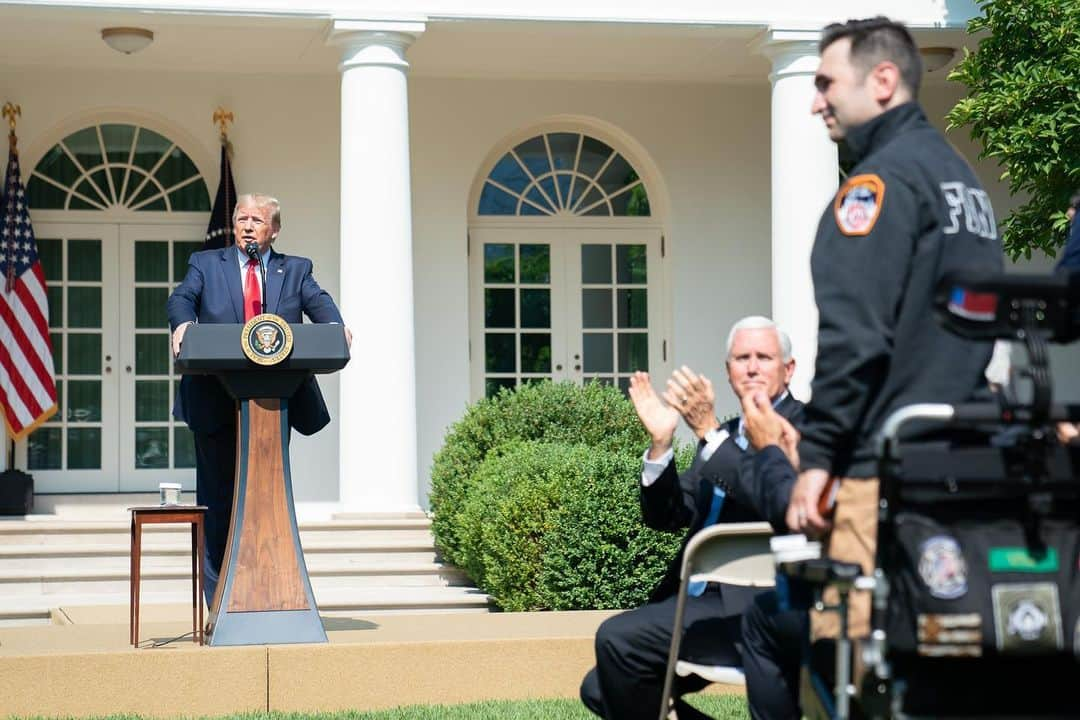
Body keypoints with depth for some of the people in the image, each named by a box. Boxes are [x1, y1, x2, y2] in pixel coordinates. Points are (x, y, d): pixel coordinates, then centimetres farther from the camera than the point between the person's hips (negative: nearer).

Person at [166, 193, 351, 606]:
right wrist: (182, 322, -29)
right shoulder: (206, 264, 11)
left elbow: (319, 301, -3)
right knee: (218, 500, 2)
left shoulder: (295, 270, 13)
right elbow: (181, 297, -5)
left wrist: (335, 325, -26)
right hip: (217, 405, -1)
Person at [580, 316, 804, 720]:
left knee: (617, 638, -23)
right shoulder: (724, 436, 18)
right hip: (704, 600, 9)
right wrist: (661, 441, -3)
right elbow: (666, 517, 13)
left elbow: (779, 503, -23)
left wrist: (709, 431, -25)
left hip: (753, 609, -8)